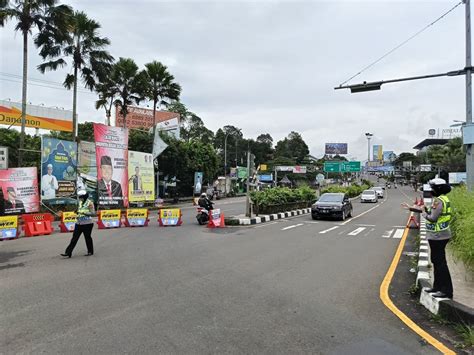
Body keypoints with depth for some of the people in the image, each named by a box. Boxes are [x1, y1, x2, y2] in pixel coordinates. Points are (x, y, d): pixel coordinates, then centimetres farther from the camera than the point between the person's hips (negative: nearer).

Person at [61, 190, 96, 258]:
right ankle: (68, 253, 5)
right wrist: (77, 212, 6)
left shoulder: (90, 203, -9)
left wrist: (84, 212, -21)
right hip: (79, 223, 7)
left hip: (87, 223, -7)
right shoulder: (80, 202, 13)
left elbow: (93, 213, -14)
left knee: (87, 237, 5)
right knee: (74, 238, 4)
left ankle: (90, 252, 21)